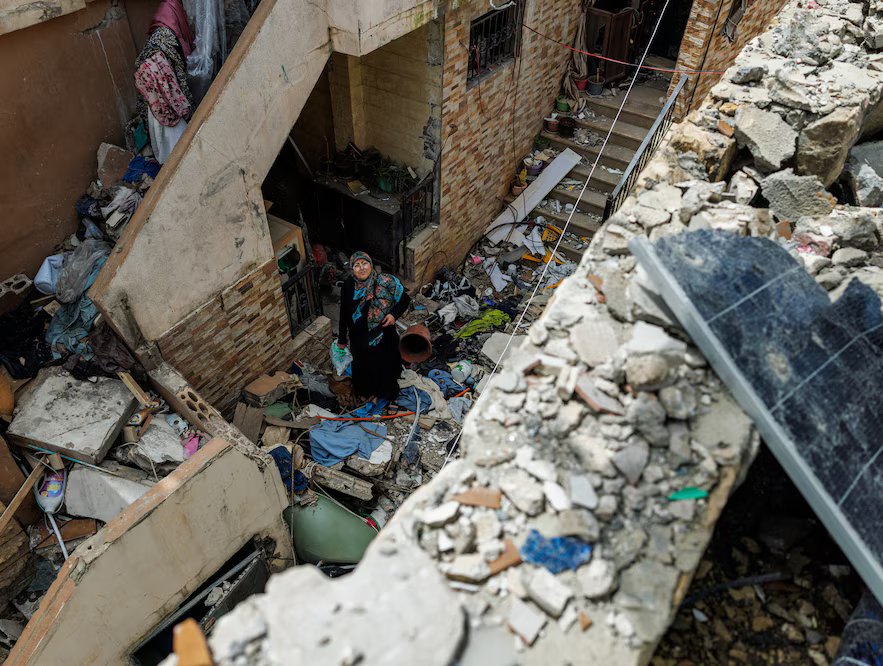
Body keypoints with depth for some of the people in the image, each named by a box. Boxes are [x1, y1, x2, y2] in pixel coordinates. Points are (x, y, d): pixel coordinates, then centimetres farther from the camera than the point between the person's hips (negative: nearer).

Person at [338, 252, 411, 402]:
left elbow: (405, 298, -9)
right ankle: (366, 390, 53)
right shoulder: (348, 285, -15)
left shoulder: (386, 282, -22)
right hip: (359, 337, 2)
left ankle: (386, 392, 49)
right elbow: (344, 313, -4)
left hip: (383, 335, -1)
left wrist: (394, 314, -26)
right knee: (363, 364, 24)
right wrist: (342, 338, 3)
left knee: (385, 364, 20)